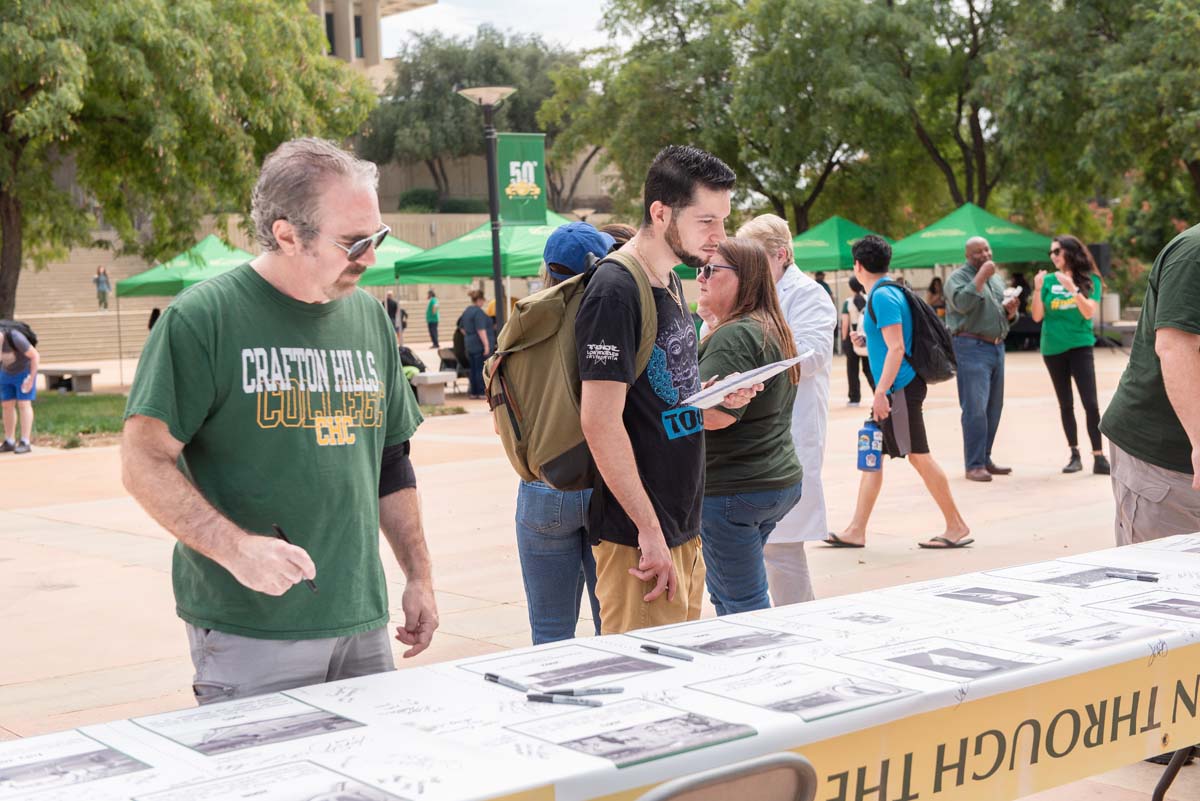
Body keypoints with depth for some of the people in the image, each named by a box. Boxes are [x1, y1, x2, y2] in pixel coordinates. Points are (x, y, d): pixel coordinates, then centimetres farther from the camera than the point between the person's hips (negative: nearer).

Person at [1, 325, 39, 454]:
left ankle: (25, 443, -10)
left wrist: (31, 379, -23)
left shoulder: (15, 338, -33)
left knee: (23, 404, -11)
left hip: (25, 370, -6)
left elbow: (35, 355, -24)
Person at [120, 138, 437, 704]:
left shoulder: (369, 316, 11)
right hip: (249, 631, -6)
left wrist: (419, 577, 16)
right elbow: (144, 462, -11)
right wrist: (235, 547, -24)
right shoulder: (202, 318, -9)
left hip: (362, 621, 6)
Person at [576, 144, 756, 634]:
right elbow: (601, 424, -21)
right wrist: (649, 530, -21)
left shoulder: (671, 282, 13)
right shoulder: (614, 292, -17)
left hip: (683, 526, 9)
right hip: (639, 537, -9)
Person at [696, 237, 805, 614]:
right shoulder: (773, 330, 14)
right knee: (722, 591, 20)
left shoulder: (734, 335, -18)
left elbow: (714, 414, -27)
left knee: (744, 604, -3)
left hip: (734, 489, -10)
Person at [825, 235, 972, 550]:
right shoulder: (889, 292, 14)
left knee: (919, 456, -4)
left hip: (900, 388, -10)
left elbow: (897, 348, -21)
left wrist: (881, 392, -22)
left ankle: (957, 527, 4)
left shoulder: (882, 297, -15)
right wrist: (867, 339, 22)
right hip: (895, 390, 10)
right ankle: (856, 531, 13)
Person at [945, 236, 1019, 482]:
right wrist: (981, 276, -20)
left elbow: (1004, 316, 25)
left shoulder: (996, 279, 19)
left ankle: (985, 460, 17)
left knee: (994, 409, 9)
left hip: (997, 347, 8)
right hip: (972, 348, -8)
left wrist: (1010, 310, 3)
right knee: (975, 408, -10)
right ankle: (974, 465, -8)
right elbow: (962, 303, -23)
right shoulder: (958, 277, -3)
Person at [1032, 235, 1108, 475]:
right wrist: (1038, 289, -13)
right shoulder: (1048, 280, 3)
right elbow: (1037, 317, 0)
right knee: (1066, 404, 9)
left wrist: (1072, 288, -23)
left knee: (1090, 403, -10)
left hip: (1080, 346, -3)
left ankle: (1099, 458, -8)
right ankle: (1074, 455, 16)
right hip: (1053, 349, 3)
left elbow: (1089, 312, -13)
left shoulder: (1089, 280, -2)